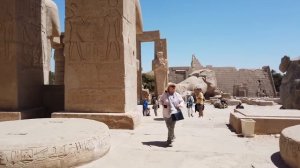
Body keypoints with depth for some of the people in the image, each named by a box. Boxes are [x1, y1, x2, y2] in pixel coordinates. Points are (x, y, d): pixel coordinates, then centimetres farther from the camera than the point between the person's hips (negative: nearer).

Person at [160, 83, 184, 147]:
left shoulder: (177, 95, 1)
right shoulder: (164, 94, 0)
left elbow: (182, 101, 12)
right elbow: (161, 100, 14)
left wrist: (180, 105, -8)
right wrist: (163, 104, -5)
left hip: (173, 113, -2)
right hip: (166, 113, 2)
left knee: (171, 128, -10)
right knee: (168, 127, 15)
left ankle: (169, 141, -4)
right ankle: (172, 137, 41)